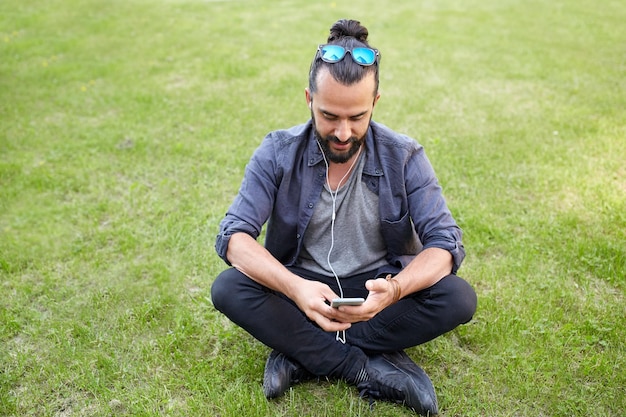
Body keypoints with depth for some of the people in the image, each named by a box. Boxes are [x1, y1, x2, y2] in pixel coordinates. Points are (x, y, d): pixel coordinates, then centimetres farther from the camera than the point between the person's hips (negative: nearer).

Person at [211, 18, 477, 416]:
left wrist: (395, 289, -37)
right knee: (227, 289, -27)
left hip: (376, 288, 1)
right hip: (302, 287, 0)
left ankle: (303, 355, -20)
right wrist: (295, 288, -37)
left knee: (458, 299, -26)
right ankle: (372, 370, -24)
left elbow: (445, 243, -15)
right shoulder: (278, 153, -12)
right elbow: (234, 236, -18)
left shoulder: (405, 157, -12)